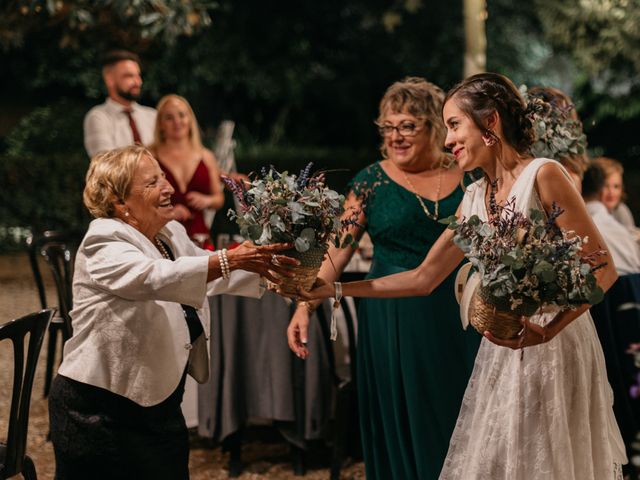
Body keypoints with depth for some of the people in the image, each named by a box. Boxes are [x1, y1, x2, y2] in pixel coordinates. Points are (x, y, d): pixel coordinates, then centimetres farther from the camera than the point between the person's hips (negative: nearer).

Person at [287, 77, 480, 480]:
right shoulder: (371, 183, 1)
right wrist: (305, 306, -15)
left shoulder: (467, 178, 4)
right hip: (391, 322, -1)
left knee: (455, 428, 7)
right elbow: (337, 254, -5)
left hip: (456, 324, 1)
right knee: (400, 429, 6)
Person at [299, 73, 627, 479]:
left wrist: (548, 330, -25)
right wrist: (335, 290, 13)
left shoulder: (543, 176, -10)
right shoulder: (474, 199, 11)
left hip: (555, 349, -6)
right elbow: (423, 279, 16)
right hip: (502, 353, 6)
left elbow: (603, 269, -13)